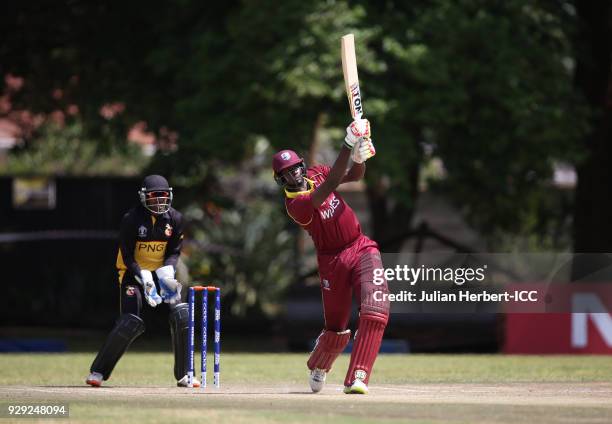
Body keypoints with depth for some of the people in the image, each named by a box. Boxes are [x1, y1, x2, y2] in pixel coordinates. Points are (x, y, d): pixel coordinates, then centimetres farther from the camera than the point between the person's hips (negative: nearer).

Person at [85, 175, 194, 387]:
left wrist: (166, 275, -18)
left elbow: (174, 252, 0)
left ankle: (183, 375, -1)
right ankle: (98, 371, -5)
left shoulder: (175, 218, -3)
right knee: (131, 322, -19)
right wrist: (145, 279, -26)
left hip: (161, 272, 4)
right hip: (133, 273, -4)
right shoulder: (132, 218, -15)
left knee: (182, 315, -12)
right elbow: (127, 256, -15)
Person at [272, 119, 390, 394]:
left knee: (376, 310, -20)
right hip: (333, 260, -4)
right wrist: (349, 144, -35)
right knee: (336, 331, 5)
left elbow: (355, 175, 5)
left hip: (362, 248, 4)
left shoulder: (315, 174, 4)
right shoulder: (296, 205, -19)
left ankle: (357, 379, -22)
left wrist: (360, 156, -19)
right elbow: (332, 183, -31)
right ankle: (318, 367, 40)